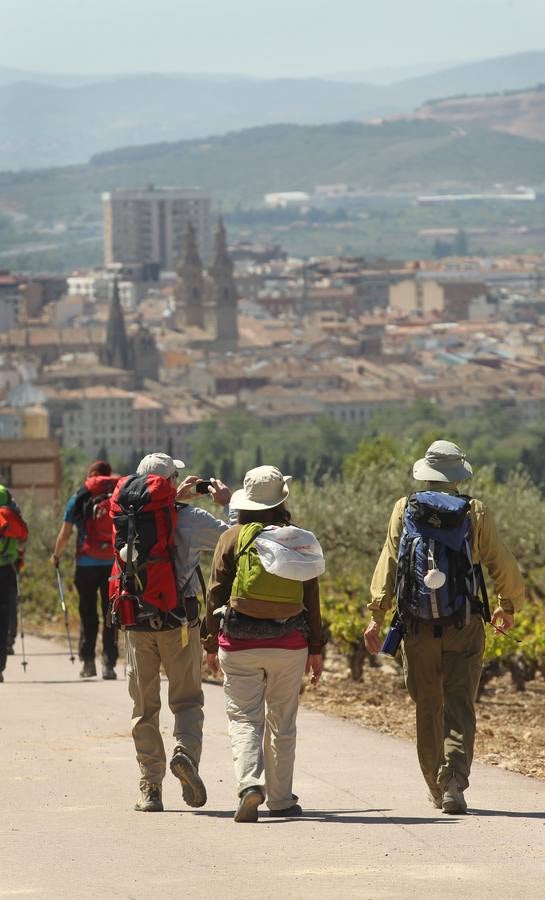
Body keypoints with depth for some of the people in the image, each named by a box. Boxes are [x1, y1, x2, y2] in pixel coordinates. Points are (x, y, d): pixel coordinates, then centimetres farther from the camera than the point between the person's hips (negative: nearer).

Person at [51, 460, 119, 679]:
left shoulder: (79, 498, 1)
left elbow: (65, 534, 2)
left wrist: (56, 555, 18)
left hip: (87, 563, -1)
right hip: (115, 564, 1)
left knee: (88, 614, 9)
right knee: (111, 615, 5)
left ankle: (88, 661, 7)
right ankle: (109, 663, -1)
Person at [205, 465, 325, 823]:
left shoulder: (233, 538, -3)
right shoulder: (299, 539, 3)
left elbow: (217, 593, -2)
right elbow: (311, 598, 5)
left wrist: (212, 644, 6)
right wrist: (316, 648, 12)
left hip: (240, 645, -2)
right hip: (289, 645, 2)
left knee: (245, 719, -1)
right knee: (282, 723, 13)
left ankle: (250, 784, -24)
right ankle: (281, 799, 17)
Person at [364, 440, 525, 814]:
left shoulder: (404, 510, 3)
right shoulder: (476, 514, -2)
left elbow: (388, 563, -2)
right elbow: (503, 565, 1)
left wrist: (377, 616, -3)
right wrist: (509, 606, 19)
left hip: (418, 629, 2)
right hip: (464, 629, -2)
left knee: (428, 709, 14)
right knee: (460, 709, -2)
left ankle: (437, 789, 22)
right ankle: (454, 782, -20)